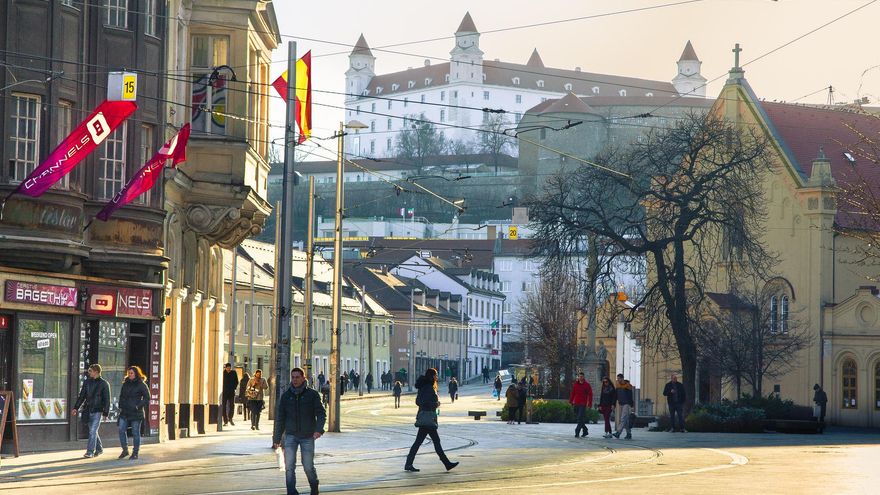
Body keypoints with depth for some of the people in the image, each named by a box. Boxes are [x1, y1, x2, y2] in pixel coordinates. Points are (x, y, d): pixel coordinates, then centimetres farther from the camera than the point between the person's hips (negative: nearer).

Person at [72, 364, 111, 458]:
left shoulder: (104, 384, -4)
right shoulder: (87, 382, 9)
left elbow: (107, 400, -3)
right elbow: (81, 396, 14)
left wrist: (106, 413, -7)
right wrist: (76, 408, 8)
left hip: (97, 411, -5)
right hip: (88, 410, 5)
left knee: (92, 431, -10)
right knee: (92, 431, 12)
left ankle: (90, 452, -9)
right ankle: (99, 449, 27)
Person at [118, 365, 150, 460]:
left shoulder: (141, 385, -5)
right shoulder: (125, 384, 12)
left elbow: (147, 399, -4)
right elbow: (121, 396, 22)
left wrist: (138, 406, -14)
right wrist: (120, 406, 9)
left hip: (136, 413, -5)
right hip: (125, 412, 5)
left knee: (135, 433, 0)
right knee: (121, 430, -1)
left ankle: (135, 453, 9)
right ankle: (125, 450, 12)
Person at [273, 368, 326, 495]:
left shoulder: (312, 395, -3)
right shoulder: (286, 396, 4)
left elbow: (321, 413, -5)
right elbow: (280, 418, 8)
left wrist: (319, 429, -22)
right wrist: (277, 438, 6)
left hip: (307, 437, -2)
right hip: (290, 436, 2)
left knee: (308, 466, 6)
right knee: (289, 466, -9)